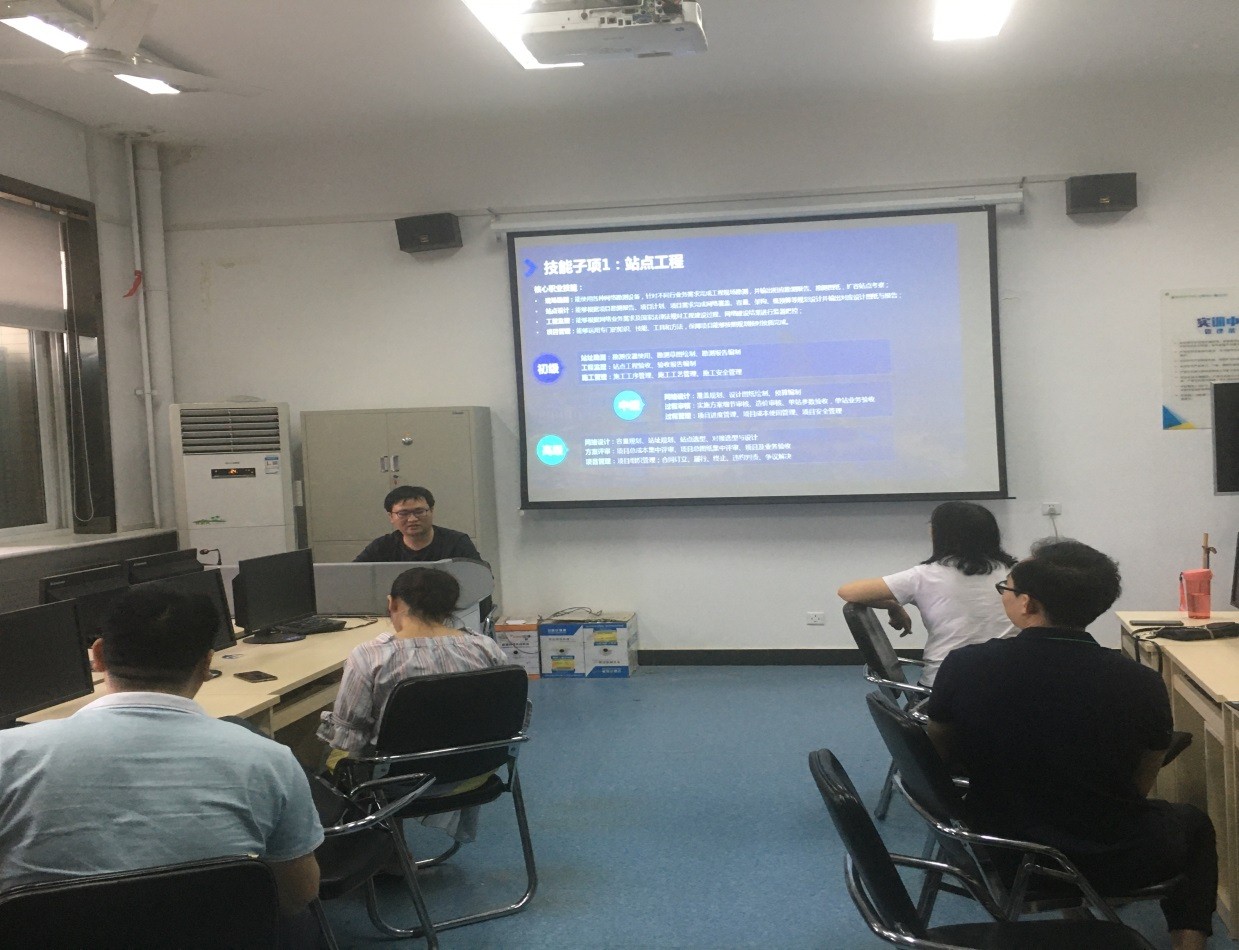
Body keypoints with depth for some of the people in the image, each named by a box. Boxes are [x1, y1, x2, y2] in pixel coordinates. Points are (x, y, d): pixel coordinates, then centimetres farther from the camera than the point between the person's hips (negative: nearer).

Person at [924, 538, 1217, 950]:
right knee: (1192, 824, 31)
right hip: (1113, 862, -2)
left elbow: (943, 754, 1)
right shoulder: (1141, 683, -21)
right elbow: (1140, 785, -4)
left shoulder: (965, 666, -18)